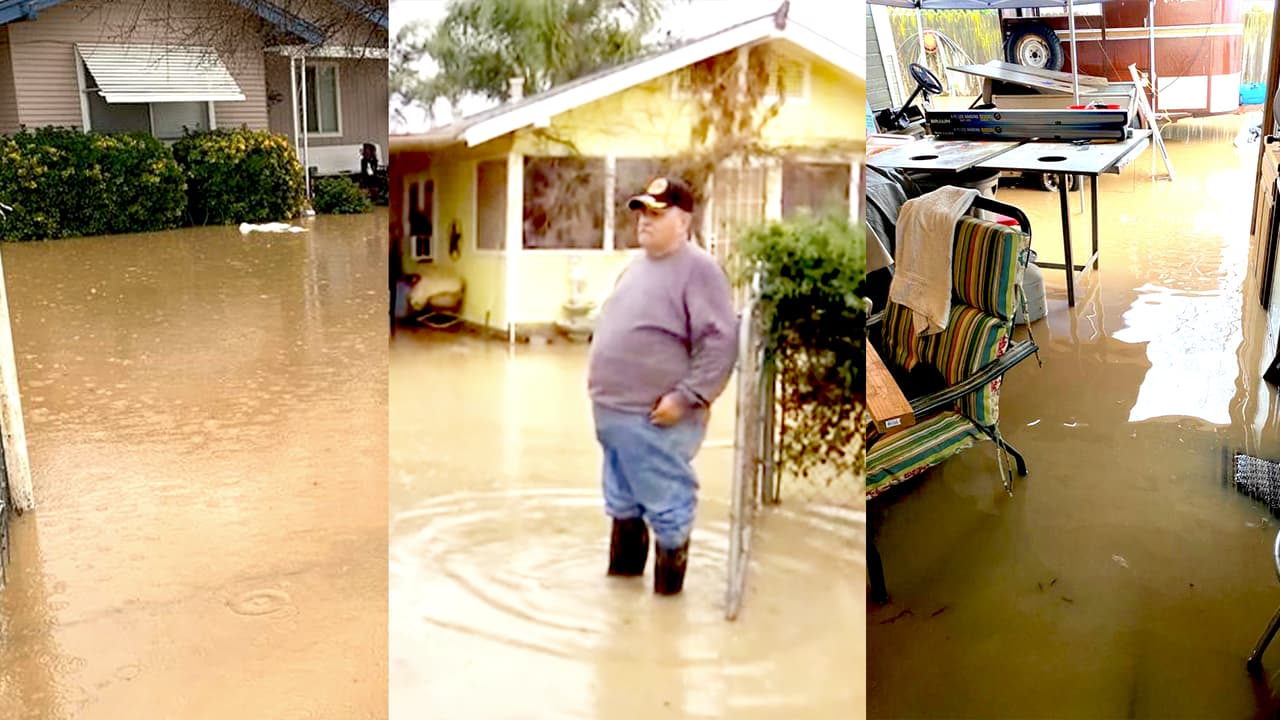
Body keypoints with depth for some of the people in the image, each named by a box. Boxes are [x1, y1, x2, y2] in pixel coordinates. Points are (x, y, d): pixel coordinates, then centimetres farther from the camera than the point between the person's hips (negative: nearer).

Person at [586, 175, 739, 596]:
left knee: (666, 505, 3)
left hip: (654, 418, -9)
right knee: (622, 499, 22)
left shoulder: (698, 268, -13)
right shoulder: (637, 267, 14)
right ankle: (625, 564, 39)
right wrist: (599, 378, 18)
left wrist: (686, 396, -22)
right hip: (614, 411, 9)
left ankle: (669, 581, 18)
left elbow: (720, 341, -19)